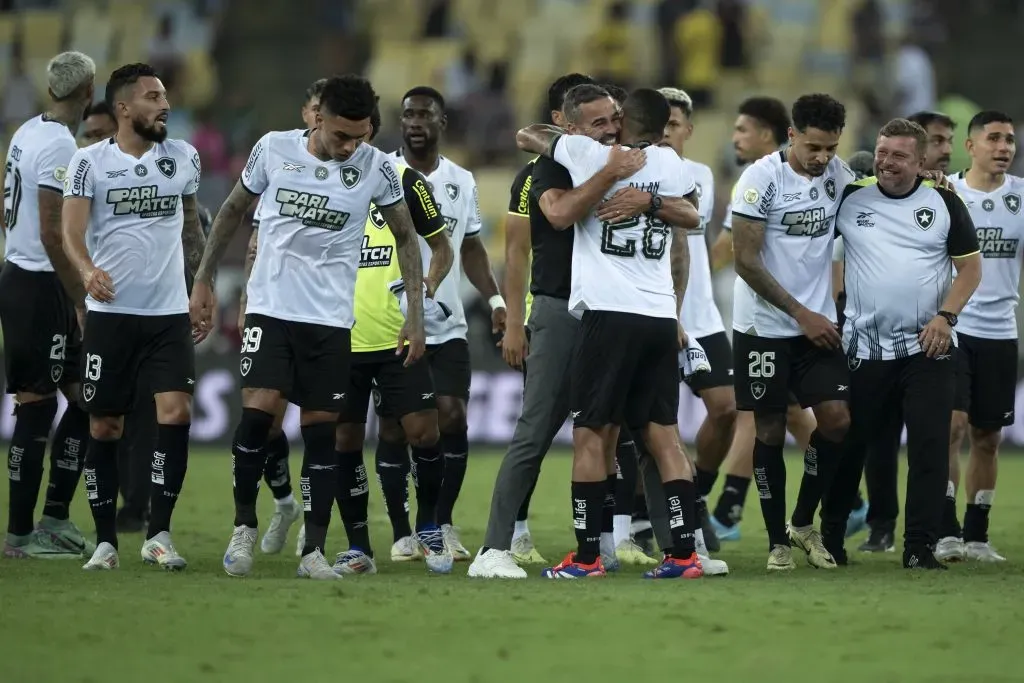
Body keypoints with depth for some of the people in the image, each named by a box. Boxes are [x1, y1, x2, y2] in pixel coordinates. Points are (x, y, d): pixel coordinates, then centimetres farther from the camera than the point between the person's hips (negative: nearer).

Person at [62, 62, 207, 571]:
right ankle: (105, 541, 12)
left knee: (176, 413, -13)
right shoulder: (90, 162, -3)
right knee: (104, 427, 2)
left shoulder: (183, 157, 8)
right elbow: (71, 229, -12)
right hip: (110, 313, -2)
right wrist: (88, 270, -32)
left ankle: (158, 534, -5)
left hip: (170, 312, 2)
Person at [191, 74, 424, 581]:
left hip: (330, 318, 0)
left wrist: (415, 315, 2)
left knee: (320, 429, 1)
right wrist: (204, 280, 12)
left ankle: (314, 551, 6)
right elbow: (234, 210, 12)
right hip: (270, 307, 0)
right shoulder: (274, 149, -4)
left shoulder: (376, 168, -4)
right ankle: (244, 527, 5)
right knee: (257, 411, -14)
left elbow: (405, 237, 7)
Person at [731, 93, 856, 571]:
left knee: (837, 420, -5)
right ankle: (777, 540, 12)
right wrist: (802, 314, -13)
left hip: (818, 325, 5)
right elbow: (746, 263, -13)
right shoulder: (762, 178, -13)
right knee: (771, 431, 2)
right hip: (766, 329, -4)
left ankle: (803, 523, 14)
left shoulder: (839, 174, 3)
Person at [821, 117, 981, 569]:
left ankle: (920, 546, 0)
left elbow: (971, 267, 3)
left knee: (930, 447, -6)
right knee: (849, 446, 8)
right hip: (865, 347, 1)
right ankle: (830, 539, 22)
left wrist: (946, 316, -9)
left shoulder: (944, 202, 1)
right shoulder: (849, 198, 1)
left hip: (929, 348, -1)